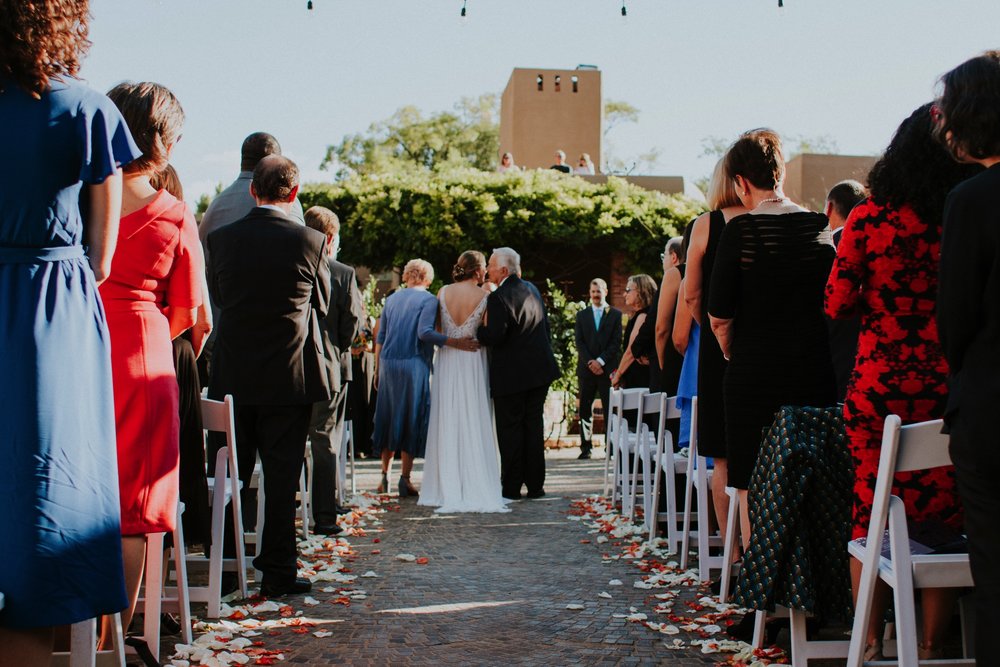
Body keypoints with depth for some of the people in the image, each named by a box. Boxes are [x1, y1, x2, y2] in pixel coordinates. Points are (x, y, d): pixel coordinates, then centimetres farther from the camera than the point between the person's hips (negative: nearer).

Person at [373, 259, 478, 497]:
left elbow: (380, 337, 13)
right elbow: (424, 332, -18)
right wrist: (455, 342, -20)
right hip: (414, 364, -5)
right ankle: (404, 479, -2)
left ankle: (385, 475, 15)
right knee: (411, 420, 0)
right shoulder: (429, 300, -4)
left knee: (388, 419, 12)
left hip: (388, 364, 5)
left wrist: (377, 370, 19)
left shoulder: (392, 299, 13)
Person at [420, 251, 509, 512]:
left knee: (447, 424, 8)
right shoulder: (485, 296, -8)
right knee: (474, 425, 2)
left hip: (446, 362, 3)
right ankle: (475, 488, 2)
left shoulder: (443, 293, 1)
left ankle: (446, 488, 9)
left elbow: (436, 328, 6)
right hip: (473, 364, -3)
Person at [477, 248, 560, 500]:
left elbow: (495, 336, -23)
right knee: (534, 425, 11)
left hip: (510, 374, -7)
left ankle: (511, 487, 5)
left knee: (510, 428, 1)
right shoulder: (532, 290, 10)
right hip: (540, 370, 7)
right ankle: (535, 484, 15)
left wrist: (478, 330, -7)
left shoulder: (498, 297, -16)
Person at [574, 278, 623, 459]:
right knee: (585, 409, 0)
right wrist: (590, 362, -8)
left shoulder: (616, 314, 6)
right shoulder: (582, 315, 13)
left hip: (607, 368, -2)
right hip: (586, 368, 2)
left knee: (610, 409, -2)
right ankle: (586, 447, 3)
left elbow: (616, 342, -1)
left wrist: (600, 361, -10)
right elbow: (579, 342, 5)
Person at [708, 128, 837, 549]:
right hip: (815, 376, 4)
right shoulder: (822, 228, 2)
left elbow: (719, 317, -10)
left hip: (755, 377, -4)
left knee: (753, 493, 5)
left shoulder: (740, 231, -11)